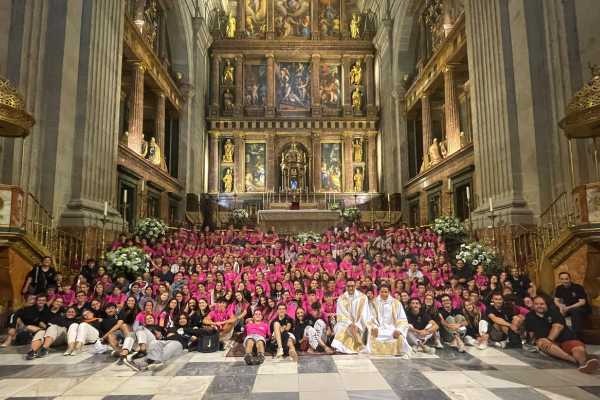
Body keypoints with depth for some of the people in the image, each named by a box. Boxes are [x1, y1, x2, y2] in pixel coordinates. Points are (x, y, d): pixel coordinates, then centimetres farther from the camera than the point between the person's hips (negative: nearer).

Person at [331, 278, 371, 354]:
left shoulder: (362, 297, -1)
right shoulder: (341, 298, 3)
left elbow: (364, 314, -6)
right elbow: (341, 315, -4)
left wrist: (357, 326, -18)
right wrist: (350, 324, -19)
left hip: (358, 324, -1)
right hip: (345, 323, 1)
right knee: (341, 328, -30)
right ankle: (343, 349, -26)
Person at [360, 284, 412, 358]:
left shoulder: (396, 303, 3)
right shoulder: (374, 302, 5)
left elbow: (402, 319, 0)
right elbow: (371, 317, 3)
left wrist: (398, 330, -16)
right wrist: (374, 327, -15)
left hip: (392, 328, -1)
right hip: (379, 328, 1)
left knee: (399, 336, -29)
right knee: (372, 334, -28)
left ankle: (404, 353, -3)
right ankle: (369, 351, -6)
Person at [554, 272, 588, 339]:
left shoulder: (577, 287, -16)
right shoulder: (559, 288, 0)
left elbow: (582, 302, -20)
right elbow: (556, 300, 3)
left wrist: (568, 308, -29)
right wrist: (561, 308, -20)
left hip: (580, 308, -5)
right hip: (566, 308, 5)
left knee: (575, 310, -41)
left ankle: (575, 336, -34)